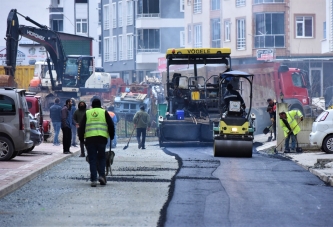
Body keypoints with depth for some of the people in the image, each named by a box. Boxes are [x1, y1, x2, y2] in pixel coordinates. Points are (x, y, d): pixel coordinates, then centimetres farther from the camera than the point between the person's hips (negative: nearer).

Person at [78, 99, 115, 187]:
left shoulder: (87, 113, 14)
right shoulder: (104, 112, 11)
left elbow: (81, 127, 11)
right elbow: (111, 125, 8)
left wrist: (81, 138, 17)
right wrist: (111, 136, 21)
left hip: (89, 138, 1)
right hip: (102, 137, -1)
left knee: (92, 159, 3)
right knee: (101, 157, 12)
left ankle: (93, 179, -4)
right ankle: (101, 175, -5)